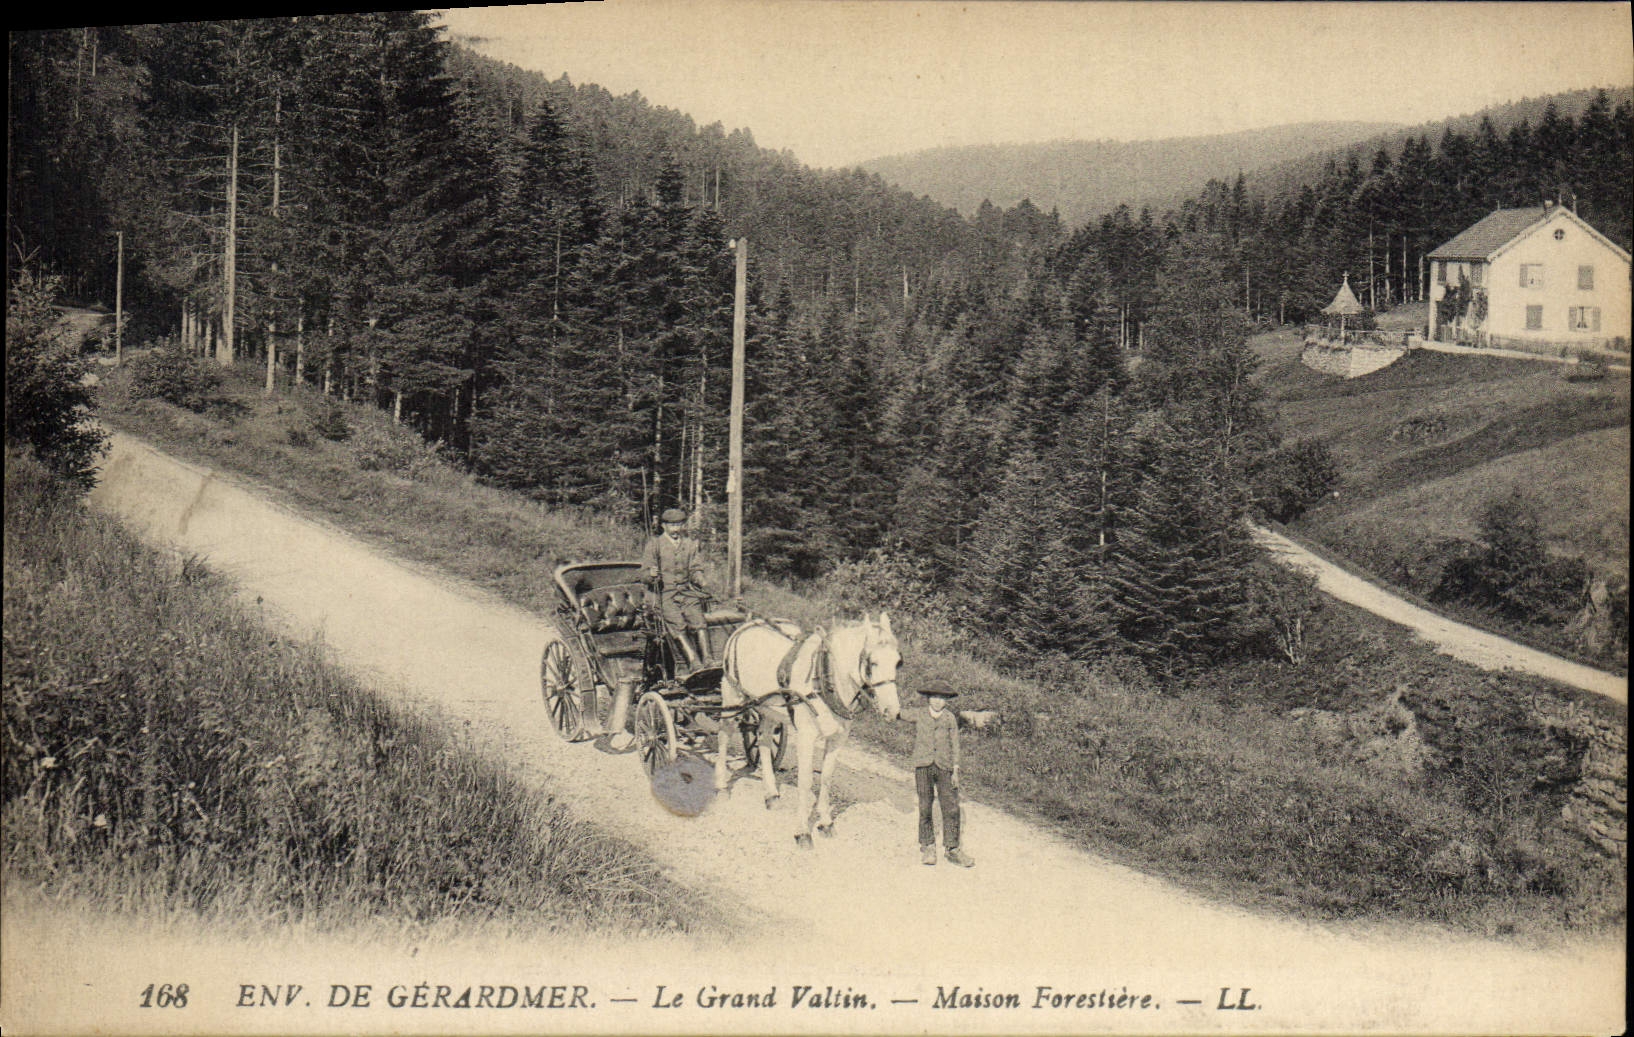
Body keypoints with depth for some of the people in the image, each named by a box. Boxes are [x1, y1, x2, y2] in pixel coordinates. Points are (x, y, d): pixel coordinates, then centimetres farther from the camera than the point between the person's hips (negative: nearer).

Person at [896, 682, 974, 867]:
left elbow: (954, 745, 10)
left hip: (944, 767, 1)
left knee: (951, 807, -3)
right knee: (925, 807, 2)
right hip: (923, 766, -1)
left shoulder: (950, 718, 8)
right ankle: (927, 846, 15)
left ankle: (953, 848, 5)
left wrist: (955, 770, 6)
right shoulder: (918, 714, 6)